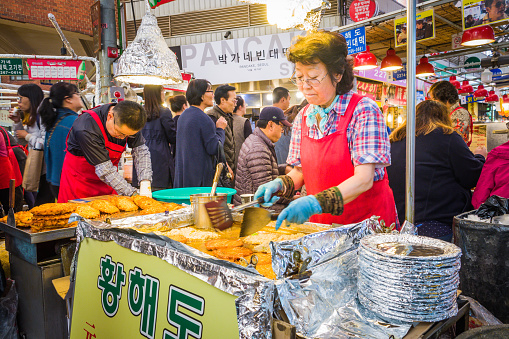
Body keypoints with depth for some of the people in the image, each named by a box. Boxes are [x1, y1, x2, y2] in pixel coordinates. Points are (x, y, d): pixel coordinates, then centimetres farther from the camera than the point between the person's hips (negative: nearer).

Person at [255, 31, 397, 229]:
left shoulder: (363, 111, -10)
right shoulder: (303, 117, 6)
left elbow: (363, 179, -17)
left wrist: (316, 203, -29)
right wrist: (281, 184, -5)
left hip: (367, 221, -4)